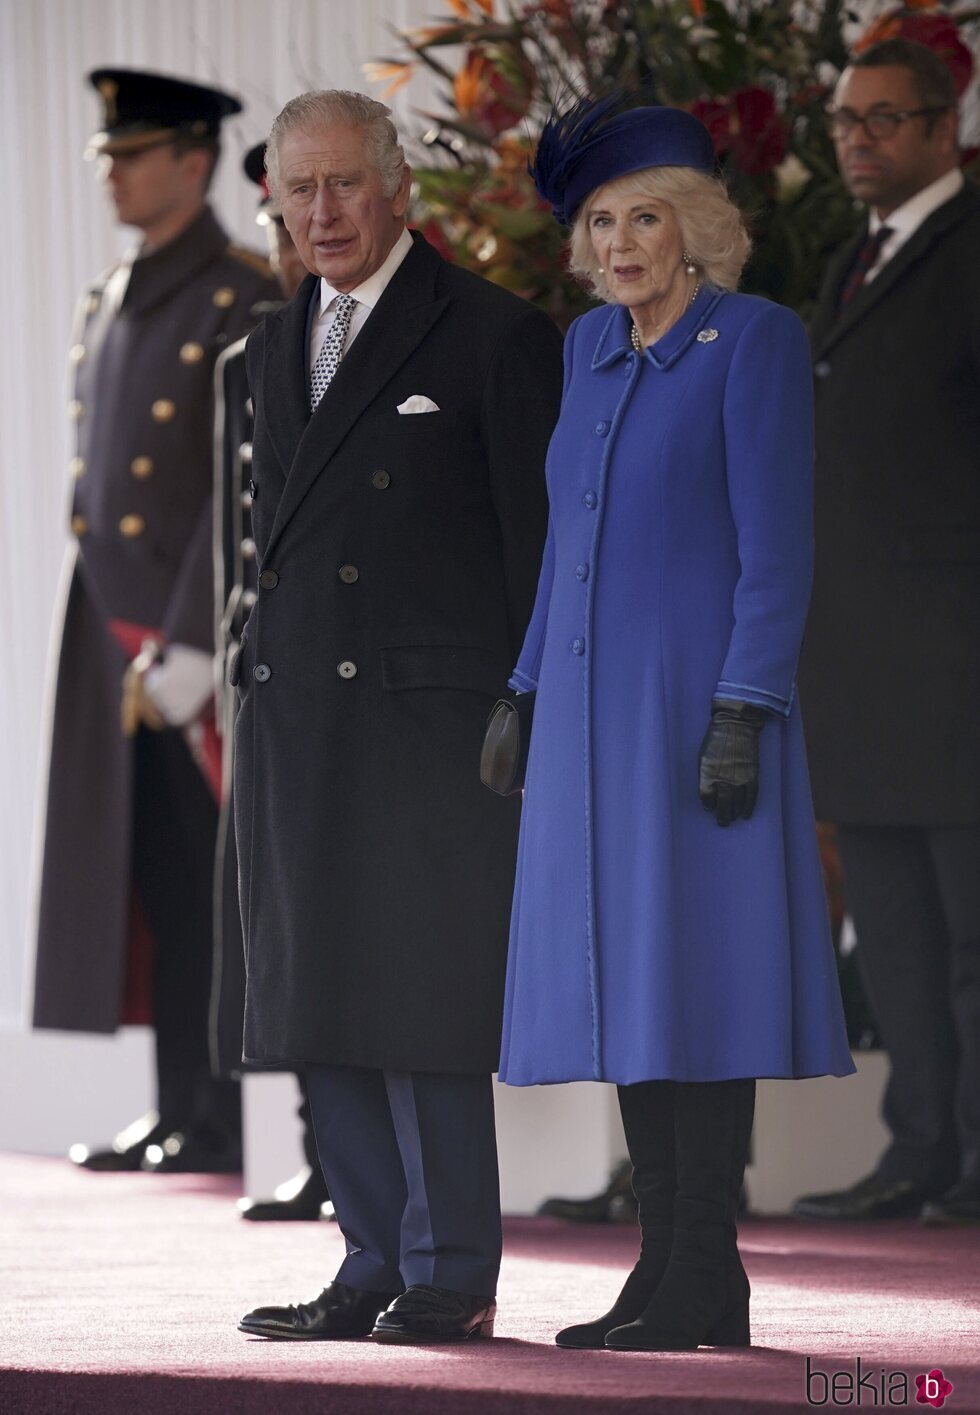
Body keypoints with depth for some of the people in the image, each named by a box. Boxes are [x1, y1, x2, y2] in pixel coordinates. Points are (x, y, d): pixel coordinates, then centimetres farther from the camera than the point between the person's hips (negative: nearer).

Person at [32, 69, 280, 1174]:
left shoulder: (246, 305, -9)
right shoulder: (106, 306, 17)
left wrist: (189, 649, -18)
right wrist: (106, 644, 12)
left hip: (199, 641, -7)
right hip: (110, 646, 7)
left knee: (207, 884, -4)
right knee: (149, 879, 8)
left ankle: (220, 1125, 0)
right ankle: (182, 1114, 12)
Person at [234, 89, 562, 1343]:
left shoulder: (495, 337, -3)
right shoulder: (277, 348, 18)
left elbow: (538, 545, -5)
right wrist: (259, 689, 15)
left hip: (430, 720, -7)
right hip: (294, 722, 7)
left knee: (425, 1003, -6)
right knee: (322, 1004, 6)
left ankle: (450, 1273, 2)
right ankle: (378, 1266, 13)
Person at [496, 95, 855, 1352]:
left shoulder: (754, 340, -7)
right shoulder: (591, 347, 14)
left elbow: (776, 543, -11)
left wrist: (743, 715, -17)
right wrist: (528, 691, 17)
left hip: (696, 699, -7)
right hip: (592, 706, 7)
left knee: (692, 968, -7)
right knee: (621, 978, 6)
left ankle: (703, 1282, -4)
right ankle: (670, 1268, 11)